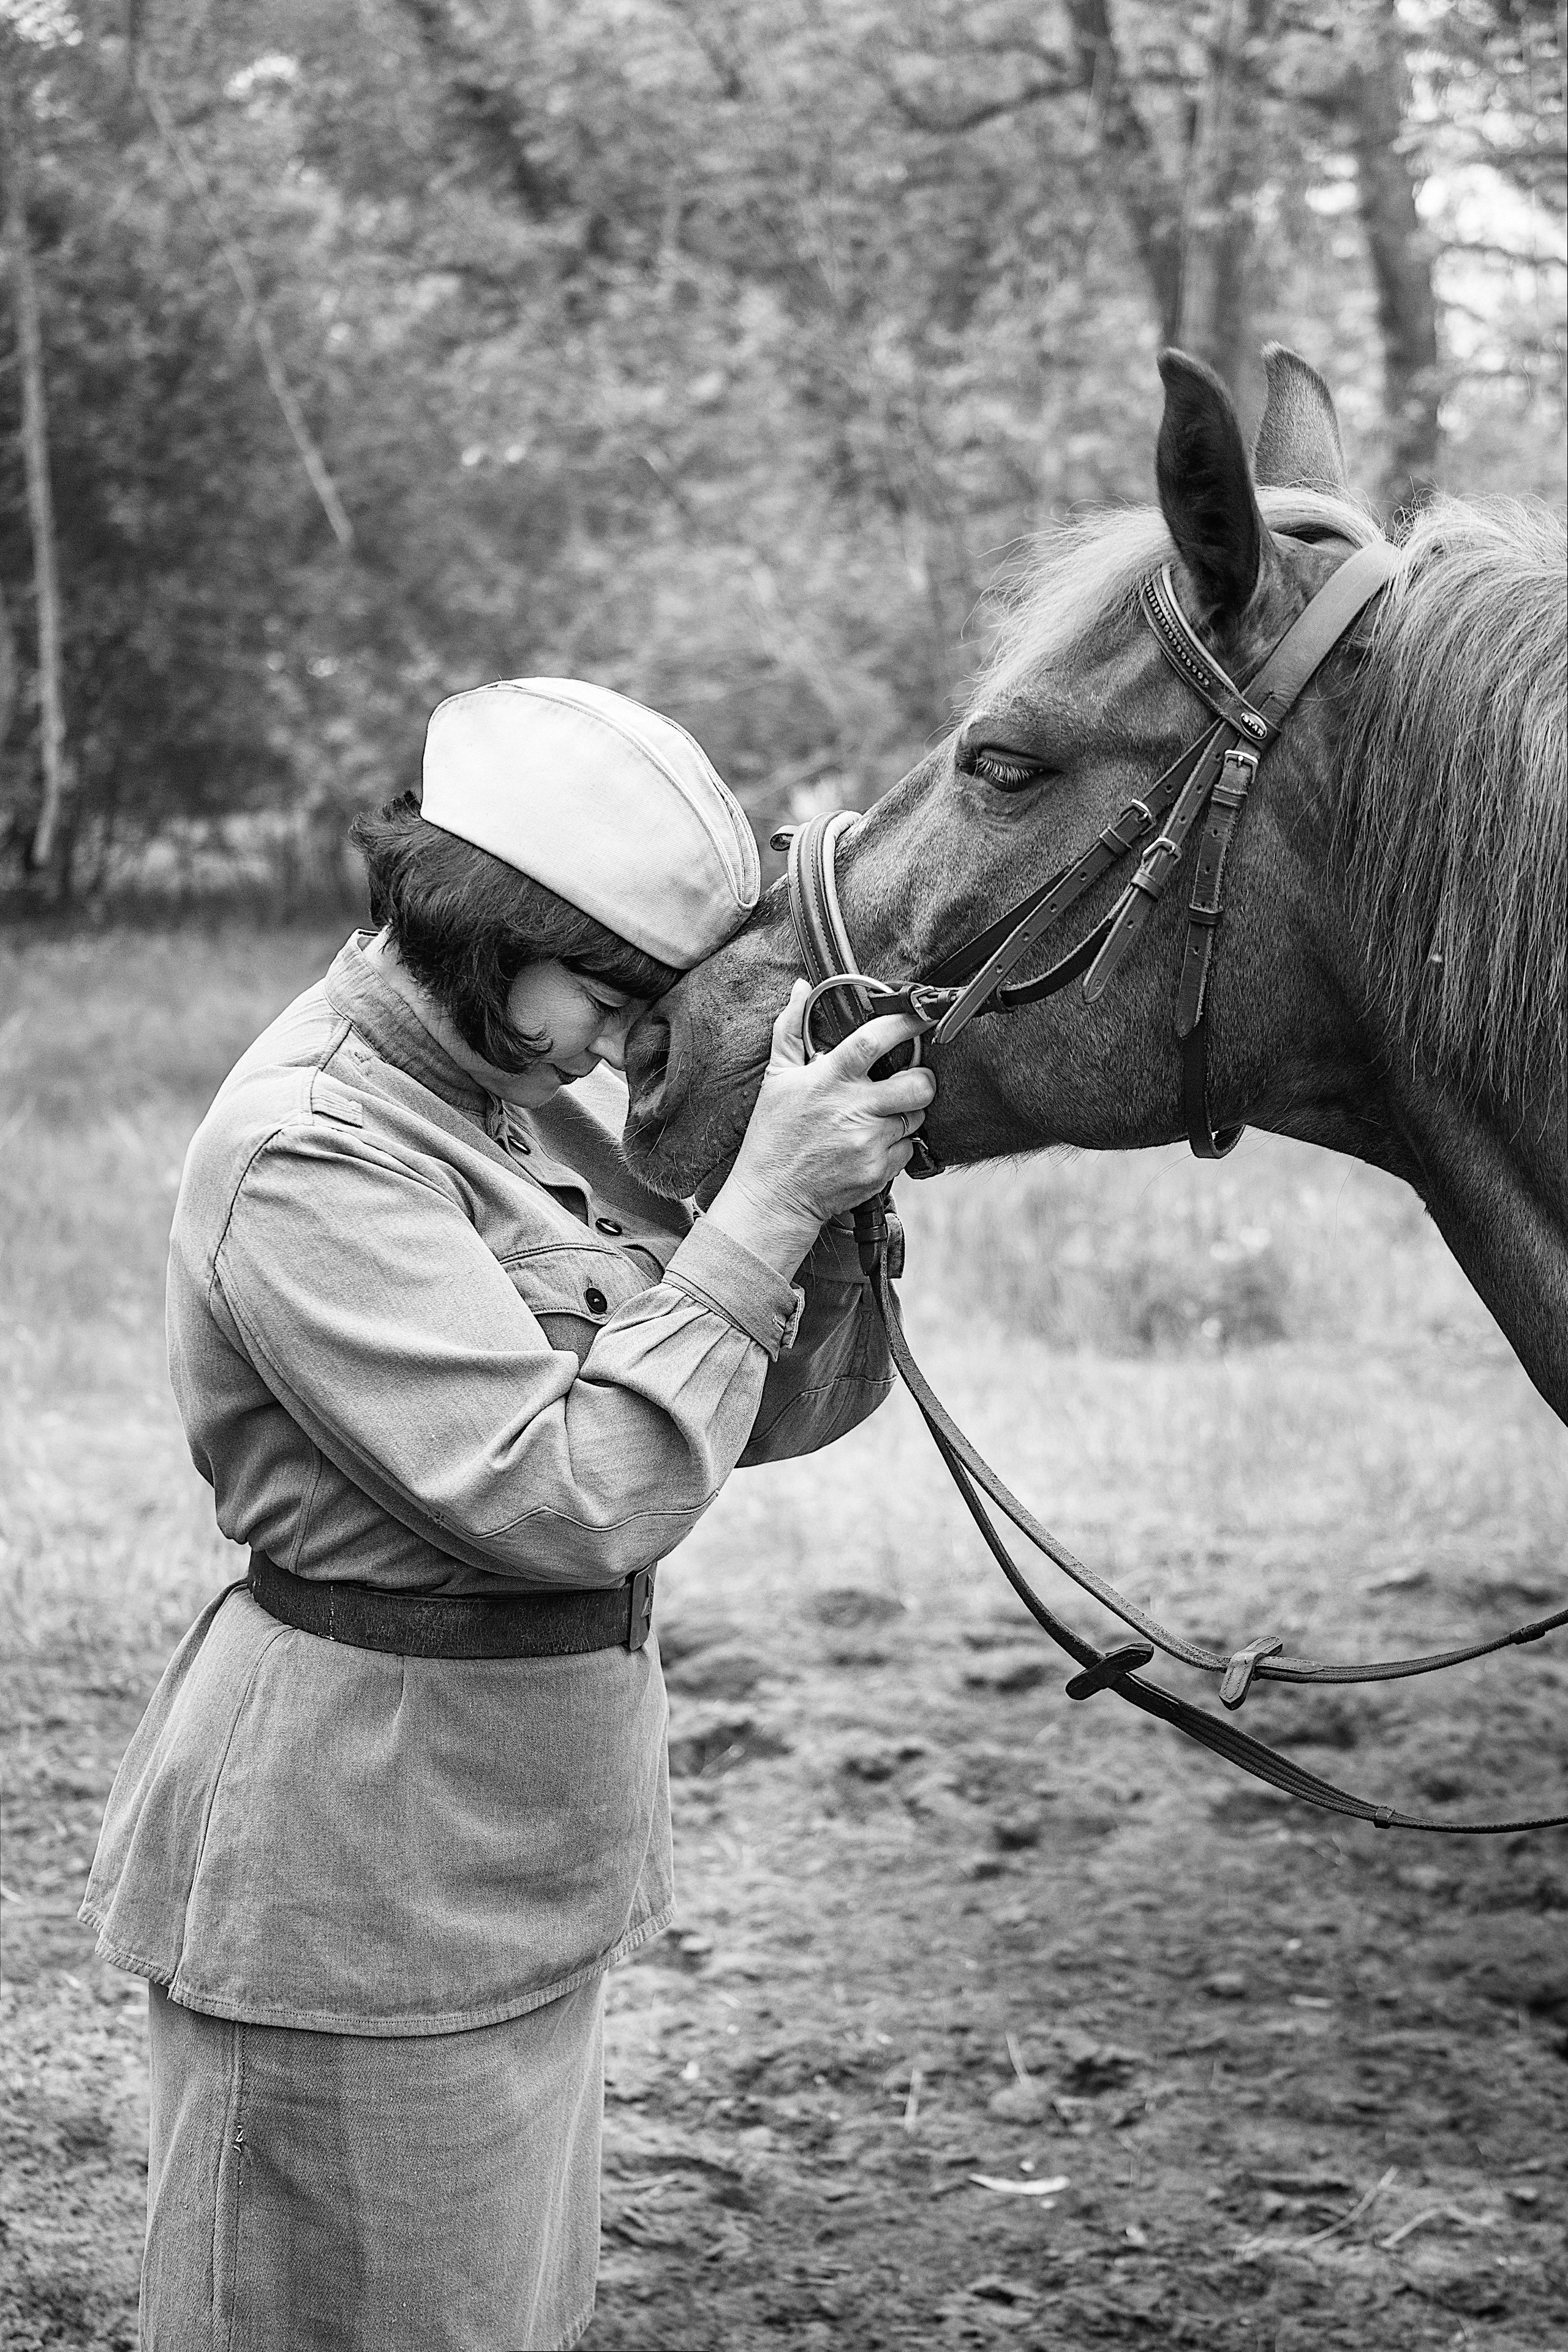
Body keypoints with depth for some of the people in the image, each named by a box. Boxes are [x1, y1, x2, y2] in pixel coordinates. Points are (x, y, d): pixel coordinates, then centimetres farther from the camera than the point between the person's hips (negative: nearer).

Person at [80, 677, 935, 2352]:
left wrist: (839, 1197, -11)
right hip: (357, 1883, -9)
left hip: (515, 1868, 9)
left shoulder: (533, 1097, 5)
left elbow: (780, 1408, 7)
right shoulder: (311, 1157, -21)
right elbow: (576, 1497, -27)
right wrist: (762, 1202, -24)